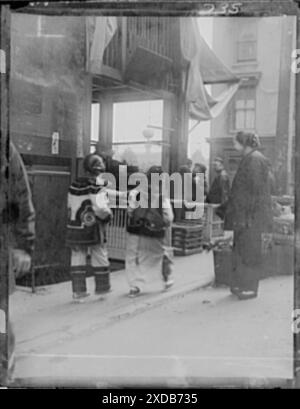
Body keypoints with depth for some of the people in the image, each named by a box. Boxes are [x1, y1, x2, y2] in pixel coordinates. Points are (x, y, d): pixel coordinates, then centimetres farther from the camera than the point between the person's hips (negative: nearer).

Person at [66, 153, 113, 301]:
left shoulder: (74, 185, 6)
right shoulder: (98, 187, -15)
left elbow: (70, 206, 12)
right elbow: (101, 209, -23)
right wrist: (108, 215, -4)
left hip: (75, 227, 6)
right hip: (93, 229, -5)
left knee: (77, 259, 10)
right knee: (100, 258, 10)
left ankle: (78, 291, 13)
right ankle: (102, 289, 20)